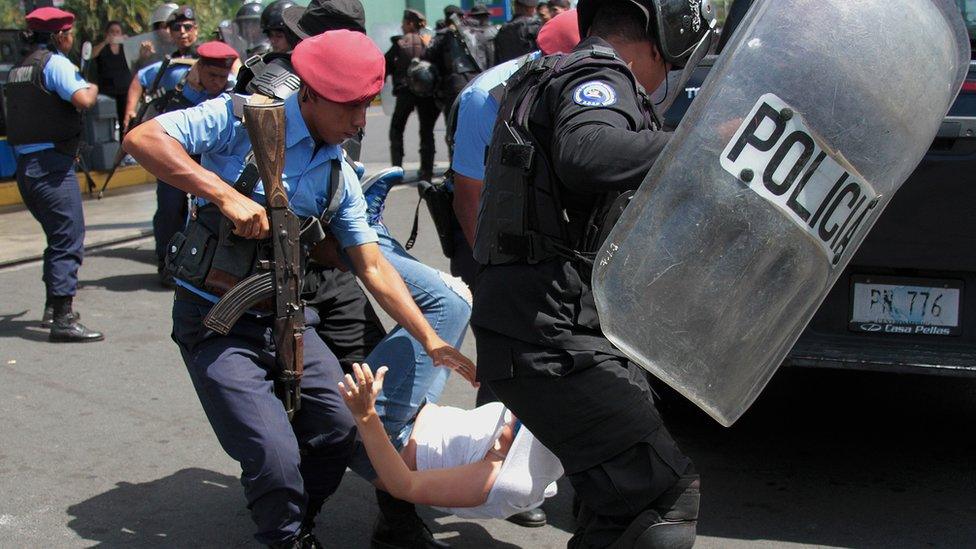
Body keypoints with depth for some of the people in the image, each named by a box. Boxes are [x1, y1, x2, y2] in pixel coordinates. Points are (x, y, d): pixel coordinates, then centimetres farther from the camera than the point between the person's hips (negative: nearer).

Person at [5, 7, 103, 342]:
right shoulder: (55, 62, -9)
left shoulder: (18, 69, 18)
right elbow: (82, 100, -22)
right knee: (69, 241, -9)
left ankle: (52, 308, 29)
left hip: (24, 164, 9)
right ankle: (63, 321, -14)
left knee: (59, 237, 22)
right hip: (51, 165, -9)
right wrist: (93, 89, -1)